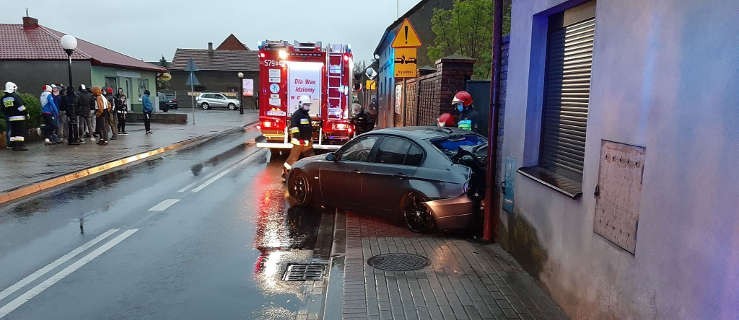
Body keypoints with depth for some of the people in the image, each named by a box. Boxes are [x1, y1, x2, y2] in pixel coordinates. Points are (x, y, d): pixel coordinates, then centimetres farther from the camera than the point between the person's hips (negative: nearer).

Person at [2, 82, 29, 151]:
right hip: (19, 117, -7)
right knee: (21, 131, -6)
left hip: (11, 118, 7)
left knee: (13, 131, 13)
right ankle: (20, 145, -10)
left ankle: (13, 145, 14)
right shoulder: (15, 96, -12)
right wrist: (26, 114, -7)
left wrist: (7, 115, 26)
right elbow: (21, 107, -15)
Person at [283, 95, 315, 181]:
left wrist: (311, 138, 26)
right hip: (299, 141, -9)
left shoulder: (307, 115, 18)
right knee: (293, 158, -6)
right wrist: (297, 137, -25)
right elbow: (293, 127, -20)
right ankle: (285, 174, 3)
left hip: (307, 141, 9)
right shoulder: (297, 114, -11)